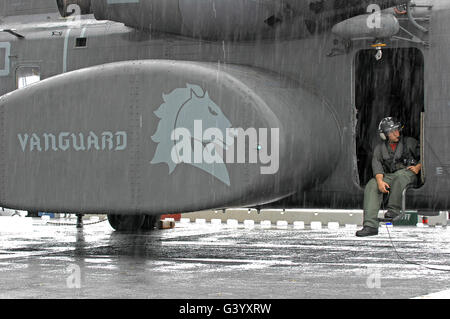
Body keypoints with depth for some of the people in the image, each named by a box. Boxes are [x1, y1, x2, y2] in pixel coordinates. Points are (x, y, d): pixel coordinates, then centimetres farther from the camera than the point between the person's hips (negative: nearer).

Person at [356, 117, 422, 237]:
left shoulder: (410, 142, 11)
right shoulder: (380, 147, 14)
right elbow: (377, 164, 0)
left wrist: (418, 167, -10)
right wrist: (380, 181, -19)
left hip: (408, 173, -2)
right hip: (388, 176, 3)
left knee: (399, 176, -40)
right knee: (371, 185, -27)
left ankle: (393, 211, -37)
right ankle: (370, 225, -38)